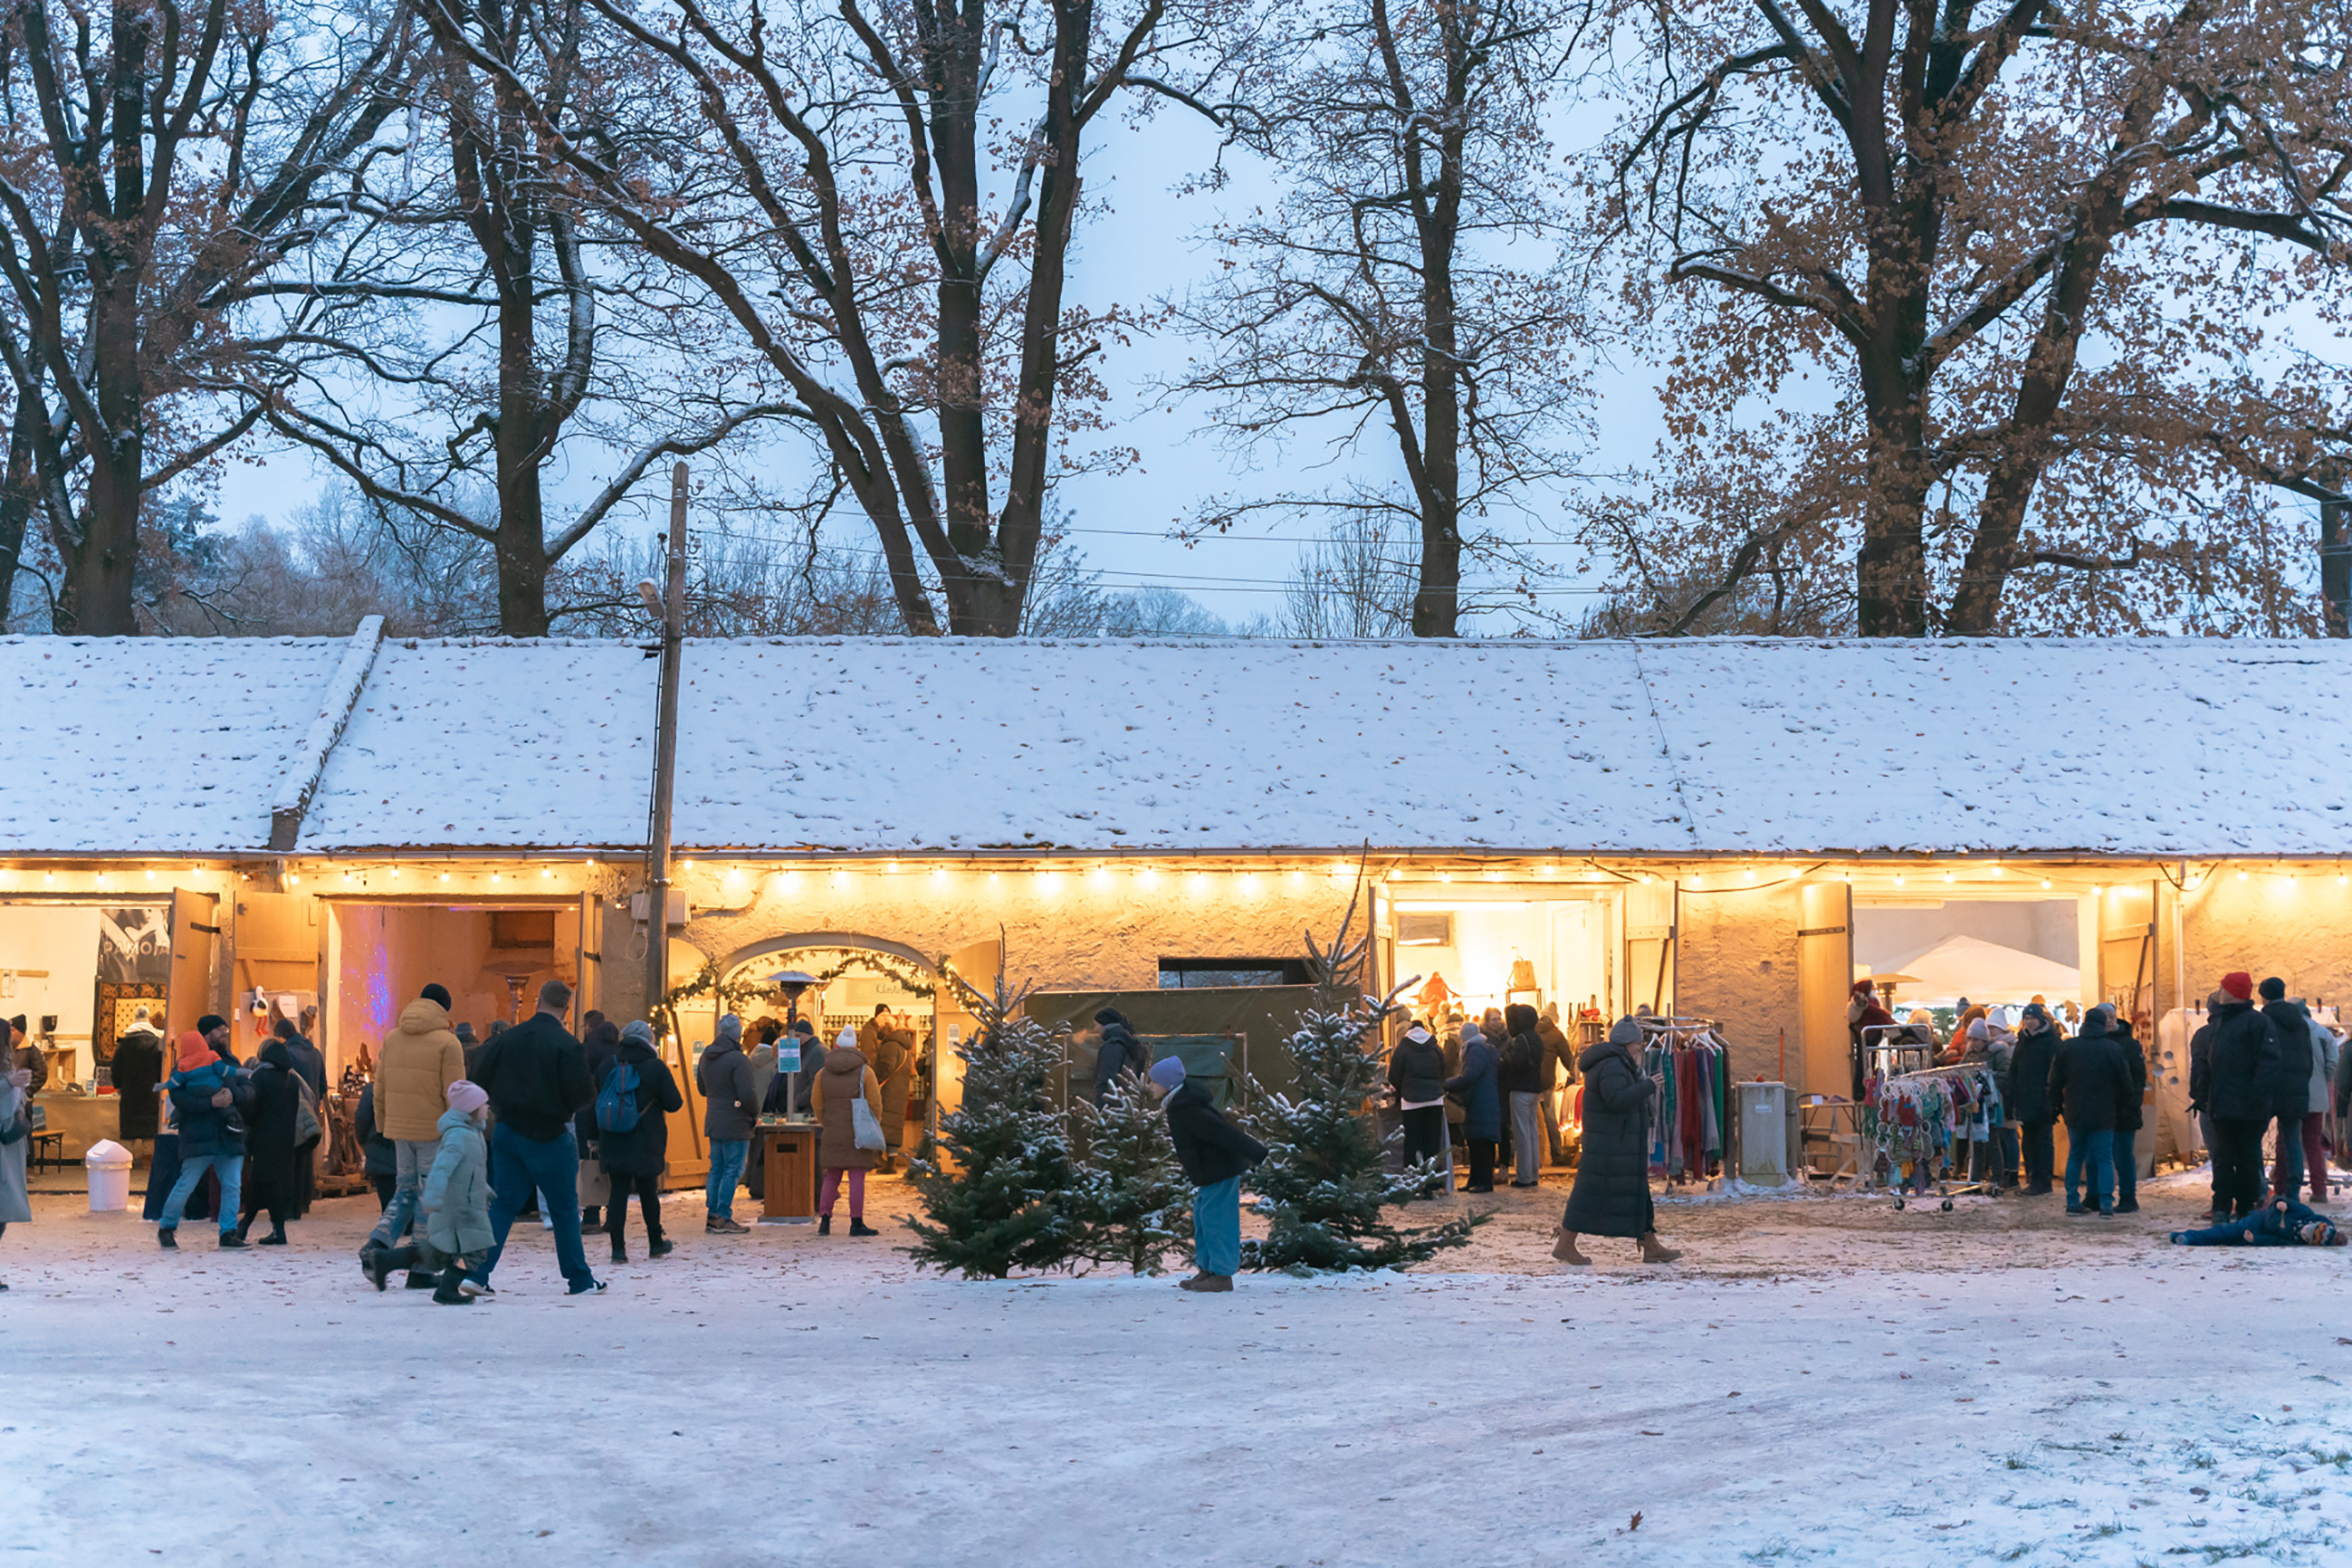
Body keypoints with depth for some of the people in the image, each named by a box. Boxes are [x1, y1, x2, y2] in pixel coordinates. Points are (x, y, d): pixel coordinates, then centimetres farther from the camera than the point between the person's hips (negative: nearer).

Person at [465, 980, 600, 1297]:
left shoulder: (507, 1038, 2)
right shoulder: (566, 1045, -14)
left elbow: (481, 1080, 6)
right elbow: (582, 1095, -16)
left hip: (507, 1131, 5)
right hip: (549, 1136, -5)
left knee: (503, 1204, 9)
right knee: (565, 1208, 7)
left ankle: (477, 1273, -1)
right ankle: (580, 1280, 12)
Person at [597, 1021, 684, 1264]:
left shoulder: (607, 1066, 3)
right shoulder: (655, 1067, -8)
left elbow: (596, 1101, 10)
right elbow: (674, 1103, -7)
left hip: (613, 1143, 2)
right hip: (646, 1144, -2)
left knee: (618, 1194, 4)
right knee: (648, 1194, 10)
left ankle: (618, 1248, -1)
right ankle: (656, 1243, 22)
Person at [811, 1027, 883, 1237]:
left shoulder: (823, 1074, 5)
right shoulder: (864, 1071, -3)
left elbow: (816, 1104, 8)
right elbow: (875, 1103, -4)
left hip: (832, 1133, 3)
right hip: (857, 1132, -3)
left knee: (832, 1177, 12)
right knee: (857, 1178, -2)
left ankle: (824, 1219, 6)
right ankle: (856, 1223, -3)